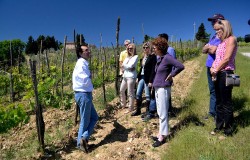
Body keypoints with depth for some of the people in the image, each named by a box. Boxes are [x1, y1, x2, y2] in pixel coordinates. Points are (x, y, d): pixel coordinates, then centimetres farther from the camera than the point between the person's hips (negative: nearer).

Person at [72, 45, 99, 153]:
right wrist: (90, 77, -7)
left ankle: (84, 138, 14)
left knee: (94, 117, 15)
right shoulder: (81, 63, -17)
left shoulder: (83, 63, 14)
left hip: (85, 94, 10)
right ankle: (81, 142, 16)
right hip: (83, 95, -10)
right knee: (85, 121, 3)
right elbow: (85, 80, -25)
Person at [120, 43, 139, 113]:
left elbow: (130, 65, -15)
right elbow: (123, 66, 12)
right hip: (125, 75, 9)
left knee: (130, 93, -4)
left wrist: (124, 65, 0)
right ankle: (123, 104, 36)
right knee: (121, 90, 17)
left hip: (131, 76, -8)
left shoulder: (135, 56, -5)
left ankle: (130, 108, 7)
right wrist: (127, 67, -5)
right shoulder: (127, 57, 17)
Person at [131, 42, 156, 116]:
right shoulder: (143, 57, 16)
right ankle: (138, 110, 24)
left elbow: (153, 69, -14)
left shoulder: (152, 56, -8)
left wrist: (151, 80, -19)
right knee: (138, 94, 11)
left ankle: (148, 111, 13)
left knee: (147, 95, 0)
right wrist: (138, 77, 14)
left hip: (147, 78, -8)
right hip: (141, 77, 8)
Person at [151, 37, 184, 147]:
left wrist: (171, 75, -15)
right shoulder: (159, 58, 11)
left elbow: (181, 66, -23)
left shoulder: (167, 57, -14)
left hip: (163, 88, -9)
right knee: (160, 112, 15)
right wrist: (154, 84, 12)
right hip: (157, 88, 9)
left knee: (163, 113, -1)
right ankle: (161, 133, 26)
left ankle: (162, 136, 10)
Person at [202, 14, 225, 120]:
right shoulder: (213, 37, 17)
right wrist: (209, 47, -6)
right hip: (209, 67, 8)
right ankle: (212, 112, 25)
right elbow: (204, 50, 14)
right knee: (213, 91, 15)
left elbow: (213, 50, -19)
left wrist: (208, 46, 1)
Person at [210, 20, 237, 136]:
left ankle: (228, 131, 12)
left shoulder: (231, 39, -8)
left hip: (225, 74, -9)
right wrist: (212, 68, 0)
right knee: (219, 102, 15)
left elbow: (226, 59, -17)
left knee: (226, 103, -1)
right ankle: (219, 126, 28)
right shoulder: (222, 42, 18)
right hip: (217, 74, 9)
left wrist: (216, 70, -10)